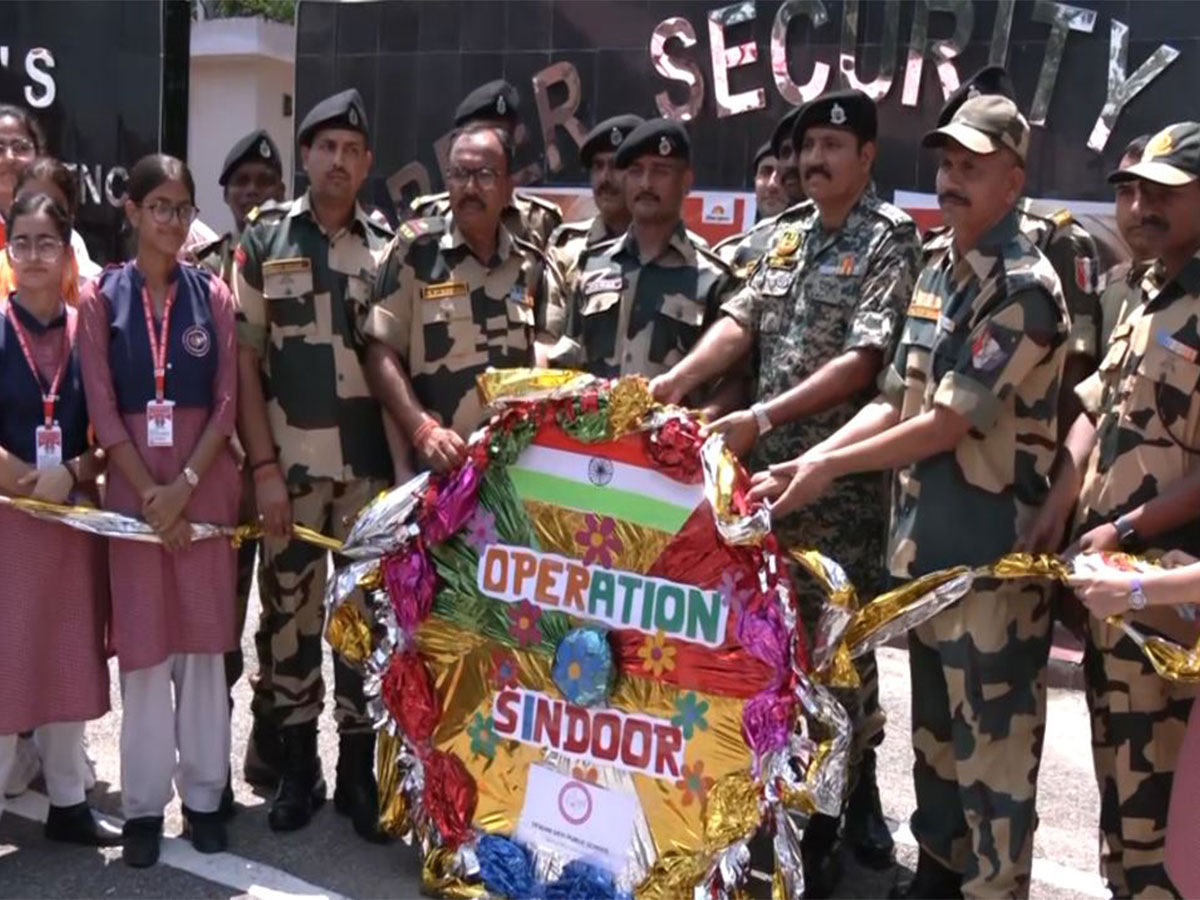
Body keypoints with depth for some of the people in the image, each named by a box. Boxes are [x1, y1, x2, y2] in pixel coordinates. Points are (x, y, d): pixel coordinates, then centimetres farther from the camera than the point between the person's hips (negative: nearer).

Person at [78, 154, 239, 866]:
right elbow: (102, 410, -2)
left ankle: (204, 793, 16)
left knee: (205, 636, 5)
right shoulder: (101, 298, 2)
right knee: (143, 640, 4)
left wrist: (185, 484, -11)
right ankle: (145, 802, 15)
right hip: (132, 484, -1)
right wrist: (150, 493, -10)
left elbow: (228, 402, 0)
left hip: (206, 481, 1)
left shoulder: (214, 295, 4)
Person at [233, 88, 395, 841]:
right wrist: (264, 465, -6)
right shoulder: (264, 240, 3)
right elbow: (243, 358, 0)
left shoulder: (388, 246, 6)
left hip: (370, 463, 1)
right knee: (289, 608, 7)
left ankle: (359, 768, 19)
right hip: (288, 464, -1)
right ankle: (298, 764, 21)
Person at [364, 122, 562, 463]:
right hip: (435, 466, -3)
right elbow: (381, 353, -6)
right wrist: (423, 430, -17)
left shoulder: (532, 264, 9)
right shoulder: (414, 250, -2)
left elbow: (544, 351, 13)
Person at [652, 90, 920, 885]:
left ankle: (828, 817, 17)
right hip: (769, 468, 7)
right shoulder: (786, 230, 15)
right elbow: (742, 320, 9)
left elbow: (865, 359, -16)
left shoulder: (891, 238, -6)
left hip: (842, 476, -6)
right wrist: (671, 384, -7)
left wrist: (763, 416, -24)